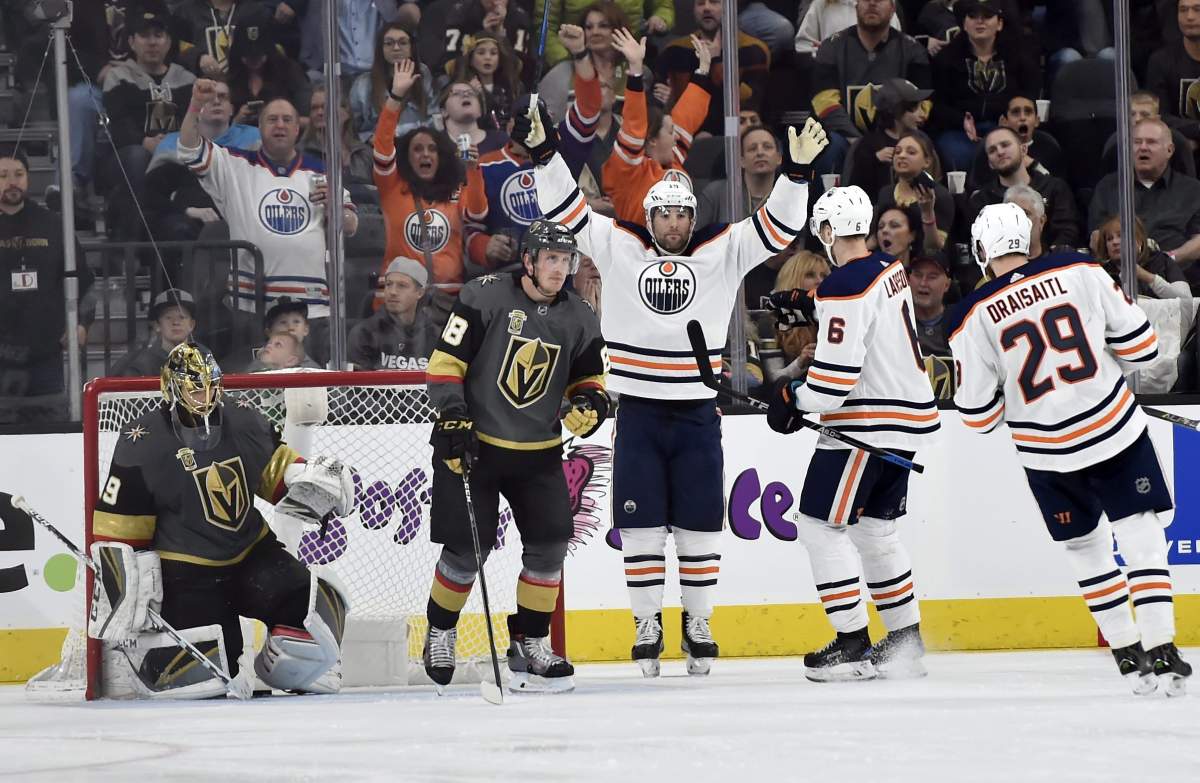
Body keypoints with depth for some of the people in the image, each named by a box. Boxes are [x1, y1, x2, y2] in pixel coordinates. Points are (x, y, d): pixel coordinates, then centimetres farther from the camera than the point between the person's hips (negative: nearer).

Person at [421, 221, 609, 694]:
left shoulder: (578, 320, 3)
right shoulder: (485, 298, -12)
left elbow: (589, 376, 14)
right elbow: (445, 361, -10)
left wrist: (590, 402, -8)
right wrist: (452, 419, -18)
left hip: (538, 453, 4)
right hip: (473, 444, -4)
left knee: (550, 543, -5)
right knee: (466, 547, -5)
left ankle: (529, 642, 9)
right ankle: (440, 633, 18)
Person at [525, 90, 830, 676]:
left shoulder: (723, 253, 3)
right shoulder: (619, 248, 4)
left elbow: (778, 226, -4)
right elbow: (567, 207, 1)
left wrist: (797, 168, -18)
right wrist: (543, 150, -11)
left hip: (697, 414, 0)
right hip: (638, 413, 0)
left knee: (699, 526, 5)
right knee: (641, 526, 2)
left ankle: (698, 625, 17)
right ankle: (647, 627, 10)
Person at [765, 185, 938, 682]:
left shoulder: (844, 289, -20)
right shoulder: (890, 271, 11)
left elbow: (837, 373, -24)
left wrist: (795, 399, -8)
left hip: (868, 425, -10)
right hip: (909, 414, 10)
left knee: (819, 523, -3)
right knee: (873, 527, 18)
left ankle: (852, 644, -5)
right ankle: (906, 641, 20)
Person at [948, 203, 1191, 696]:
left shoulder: (974, 317, -5)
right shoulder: (1080, 272, -4)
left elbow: (978, 415, -1)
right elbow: (1139, 343, 0)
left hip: (1047, 453, 1)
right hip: (1115, 428, -1)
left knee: (1086, 548, 17)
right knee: (1142, 537, 5)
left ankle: (1128, 654, 17)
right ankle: (1160, 650, -4)